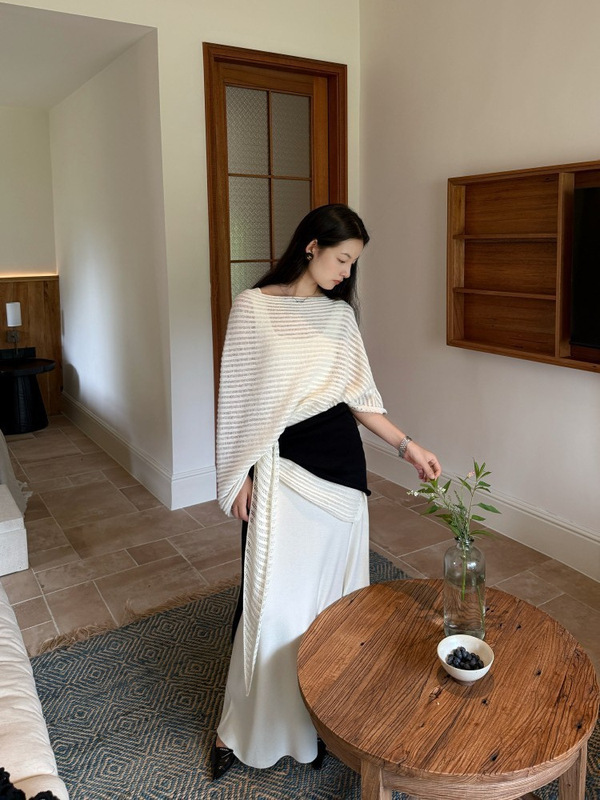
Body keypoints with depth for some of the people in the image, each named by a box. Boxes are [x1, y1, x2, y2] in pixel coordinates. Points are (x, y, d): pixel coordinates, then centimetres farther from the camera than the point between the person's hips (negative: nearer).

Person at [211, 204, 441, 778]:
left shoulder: (340, 314, 7)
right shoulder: (254, 306, -5)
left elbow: (358, 395, 9)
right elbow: (238, 395, -4)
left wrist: (406, 445, 1)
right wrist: (239, 473, -5)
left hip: (339, 460, 4)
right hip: (280, 464, -4)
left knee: (333, 584, 11)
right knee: (275, 595, -1)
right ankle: (244, 726, 21)